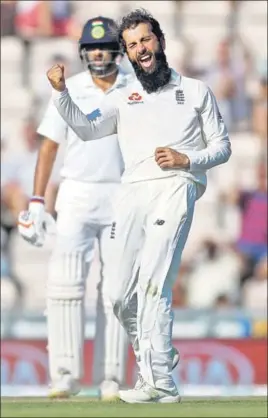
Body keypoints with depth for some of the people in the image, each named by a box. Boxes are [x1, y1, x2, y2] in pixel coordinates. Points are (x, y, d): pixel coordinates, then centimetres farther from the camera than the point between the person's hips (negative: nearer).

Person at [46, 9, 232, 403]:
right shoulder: (122, 97, 21)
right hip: (132, 192, 4)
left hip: (176, 188, -4)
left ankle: (159, 383, -22)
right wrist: (61, 93, -13)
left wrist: (187, 159, -4)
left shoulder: (196, 91, 17)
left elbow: (222, 146, 15)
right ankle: (156, 356, 19)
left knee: (152, 283, -19)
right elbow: (87, 129, 2)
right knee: (118, 294, -3)